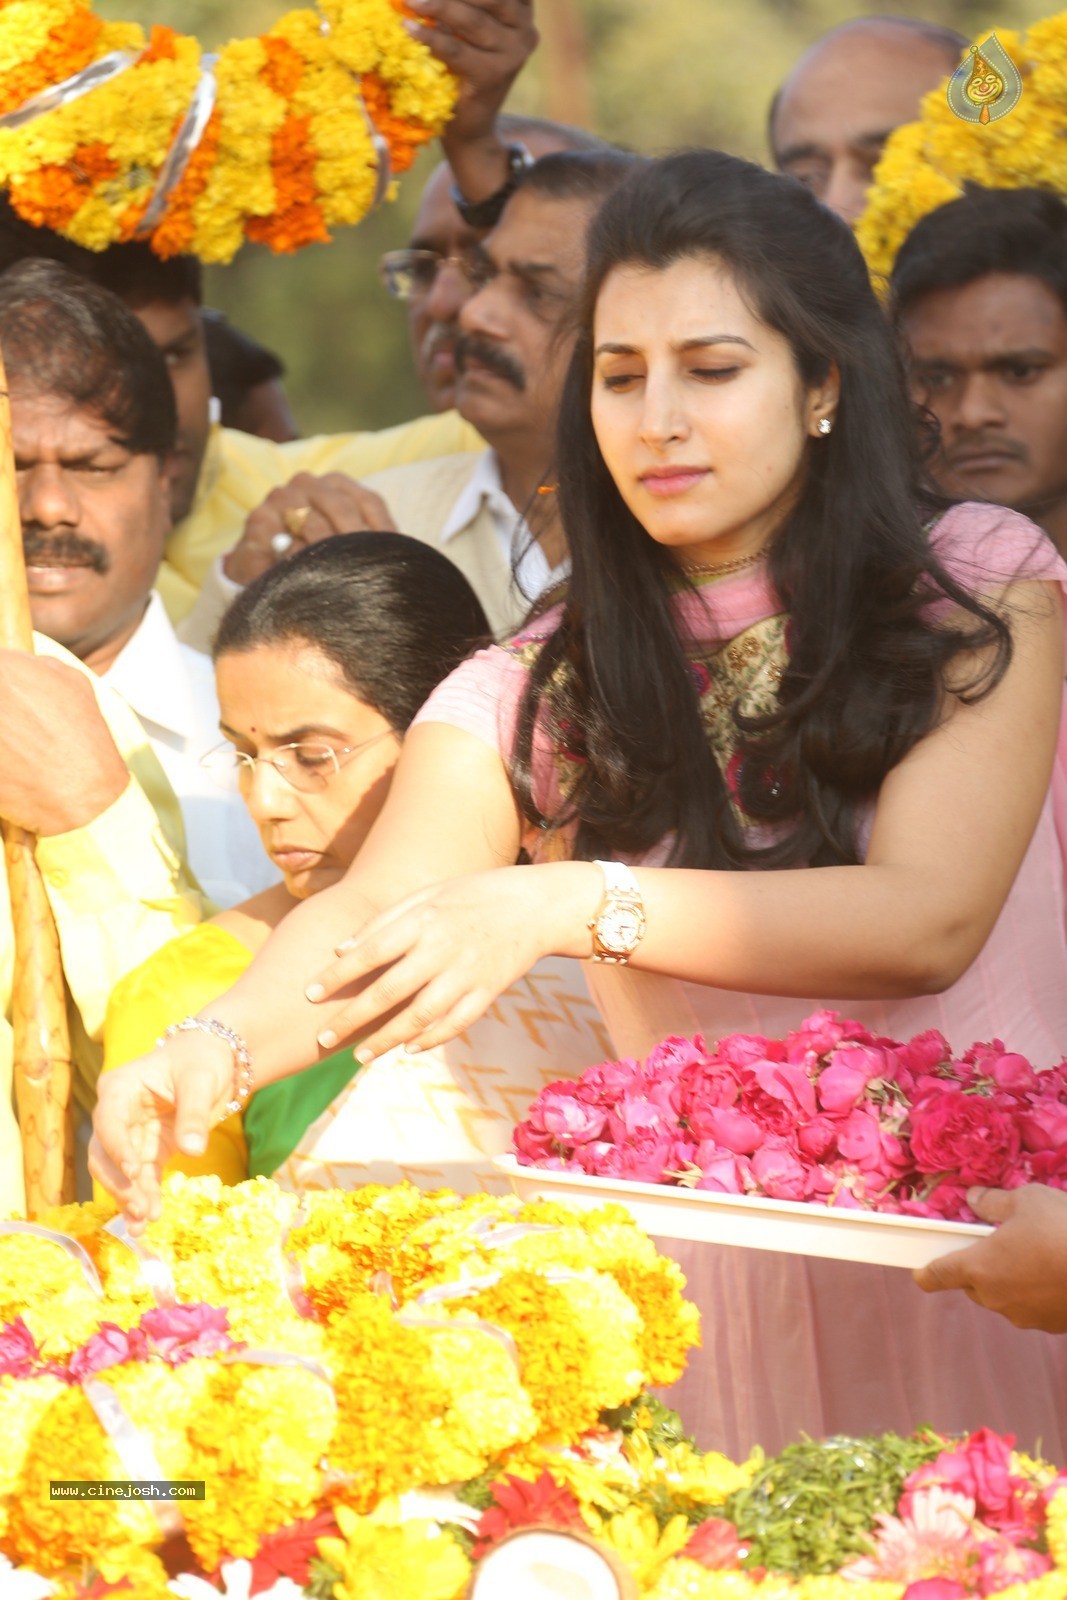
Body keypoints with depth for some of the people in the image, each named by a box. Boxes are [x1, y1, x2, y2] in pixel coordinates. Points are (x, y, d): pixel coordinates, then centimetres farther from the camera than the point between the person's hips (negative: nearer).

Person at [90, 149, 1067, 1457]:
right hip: (722, 1295, 2)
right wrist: (216, 1044, -29)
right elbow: (372, 915, -7)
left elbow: (927, 919, -11)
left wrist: (571, 908, -21)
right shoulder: (533, 699, 7)